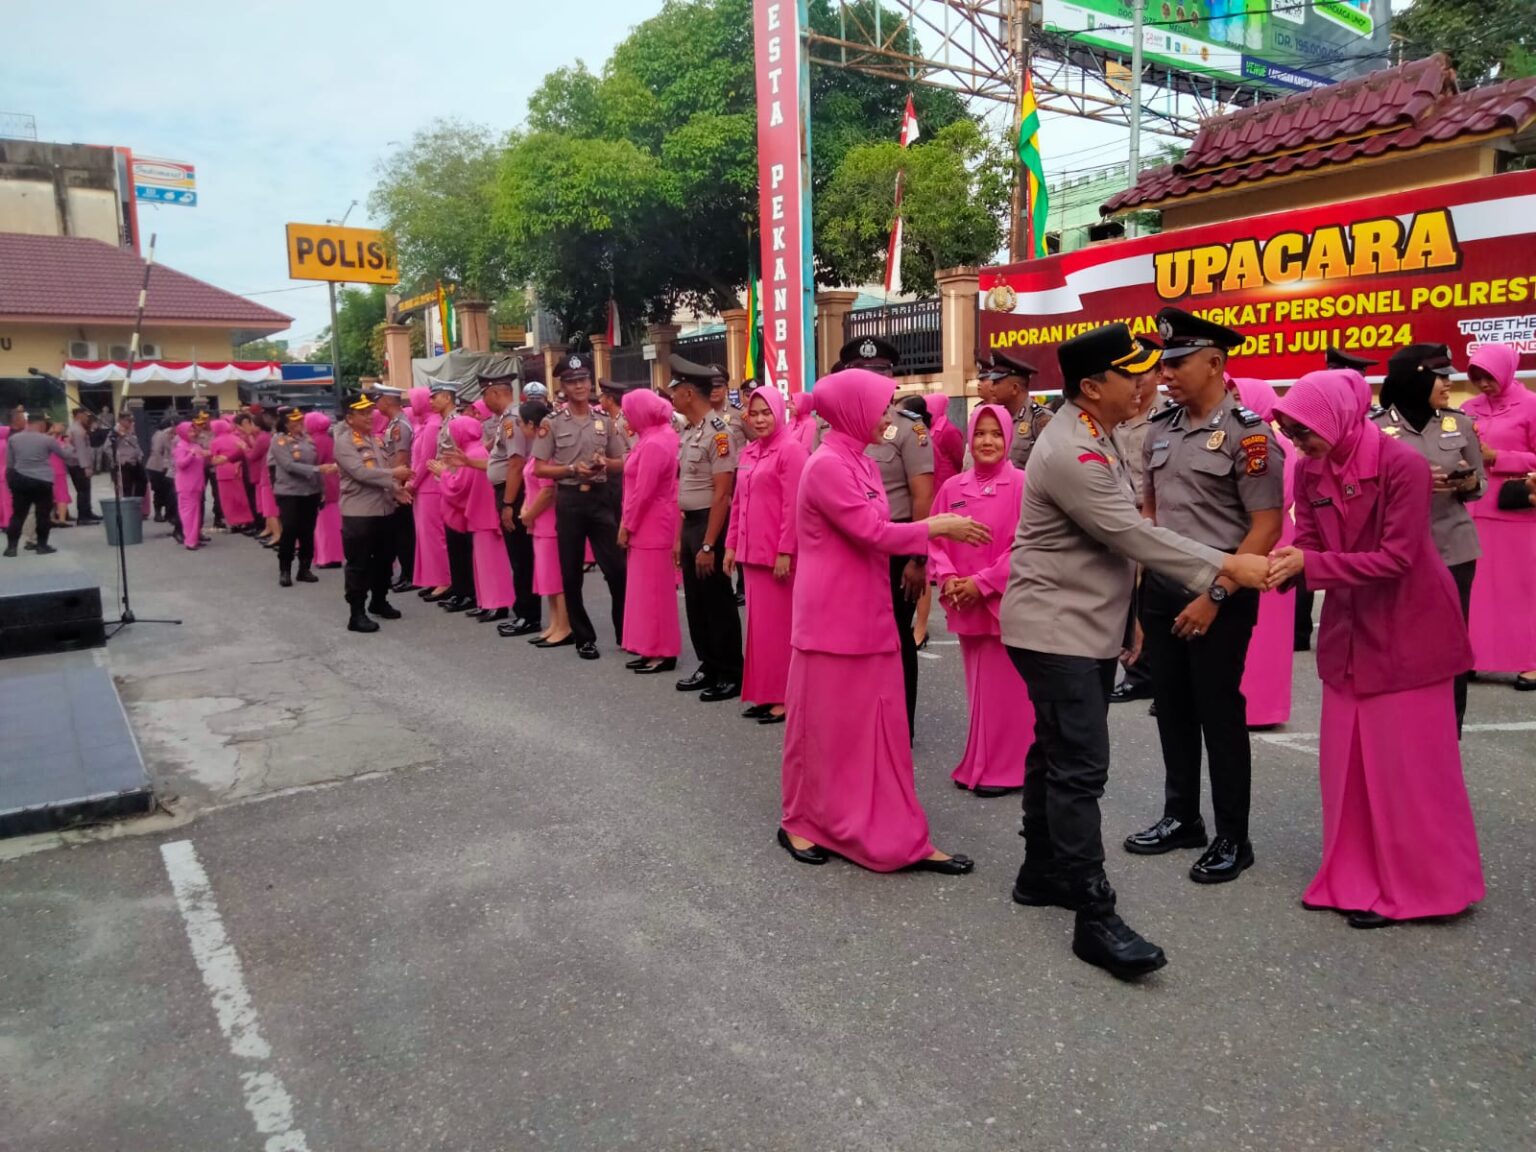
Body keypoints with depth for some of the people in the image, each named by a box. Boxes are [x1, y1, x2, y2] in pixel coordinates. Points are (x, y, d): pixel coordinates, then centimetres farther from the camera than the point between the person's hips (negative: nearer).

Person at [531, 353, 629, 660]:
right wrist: (572, 469, -14)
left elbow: (622, 463, 10)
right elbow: (540, 468, -1)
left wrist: (605, 464, -12)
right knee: (571, 573, 5)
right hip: (569, 500, -1)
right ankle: (584, 637, 18)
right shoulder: (553, 423, -1)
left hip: (600, 497, 1)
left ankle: (625, 632, 15)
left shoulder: (605, 420, 5)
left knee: (616, 567, 0)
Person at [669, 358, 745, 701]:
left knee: (719, 604, 0)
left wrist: (708, 545, -21)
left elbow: (722, 494, -20)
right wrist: (680, 537, 15)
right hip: (690, 525, 9)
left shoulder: (719, 432, -17)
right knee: (695, 603, 15)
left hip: (711, 525, -9)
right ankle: (709, 666, 28)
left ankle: (731, 675, 12)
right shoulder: (687, 433, 11)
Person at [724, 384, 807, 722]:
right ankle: (764, 694, 21)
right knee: (758, 623, 12)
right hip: (751, 552, 7)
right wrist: (732, 544, 13)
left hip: (778, 553, -7)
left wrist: (785, 551, -18)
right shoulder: (748, 453, 14)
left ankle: (784, 697, 10)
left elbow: (793, 505, -15)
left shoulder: (791, 450, -10)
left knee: (778, 624, 0)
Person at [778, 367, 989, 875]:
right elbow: (873, 533, -19)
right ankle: (801, 824, 24)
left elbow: (878, 534, 11)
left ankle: (896, 837, 17)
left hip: (868, 615, 9)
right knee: (824, 724, 5)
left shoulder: (863, 464, 12)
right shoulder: (826, 466, -16)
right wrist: (937, 525, -10)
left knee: (879, 726, 10)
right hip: (831, 617, -8)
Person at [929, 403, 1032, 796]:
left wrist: (983, 583, -15)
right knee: (978, 687, 14)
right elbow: (936, 539, 10)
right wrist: (947, 578, -8)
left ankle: (1004, 770, 14)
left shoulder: (1021, 485, -7)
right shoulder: (952, 488, 7)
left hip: (1006, 602, -5)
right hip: (965, 605, 5)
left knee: (1004, 688, 2)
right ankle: (980, 764, 26)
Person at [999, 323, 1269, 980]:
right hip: (1056, 631, -10)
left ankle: (1040, 874, 28)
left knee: (1057, 756, 16)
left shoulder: (1090, 438, 14)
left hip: (1086, 628, 10)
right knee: (1079, 768, -10)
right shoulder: (1070, 453, -20)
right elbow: (1134, 535, -22)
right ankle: (1094, 918, -6)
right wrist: (1225, 567, -18)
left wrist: (1126, 614, 21)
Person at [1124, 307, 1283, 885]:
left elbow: (1267, 525, -14)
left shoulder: (1247, 432, -12)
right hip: (1161, 589, 6)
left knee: (1219, 712, 3)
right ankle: (1181, 816, 31)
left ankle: (1233, 838, 18)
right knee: (1172, 706, 14)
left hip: (1218, 596, -6)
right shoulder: (1161, 428, 7)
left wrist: (1215, 595, -18)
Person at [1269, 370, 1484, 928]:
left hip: (1408, 629, -6)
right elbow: (1307, 544, -2)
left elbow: (1395, 558, -23)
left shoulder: (1402, 464, -20)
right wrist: (1276, 566, -23)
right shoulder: (1309, 471, -1)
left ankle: (1415, 885, 17)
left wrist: (1309, 565, -29)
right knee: (1345, 762, 10)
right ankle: (1357, 878, 24)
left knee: (1406, 765, 2)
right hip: (1348, 628, 6)